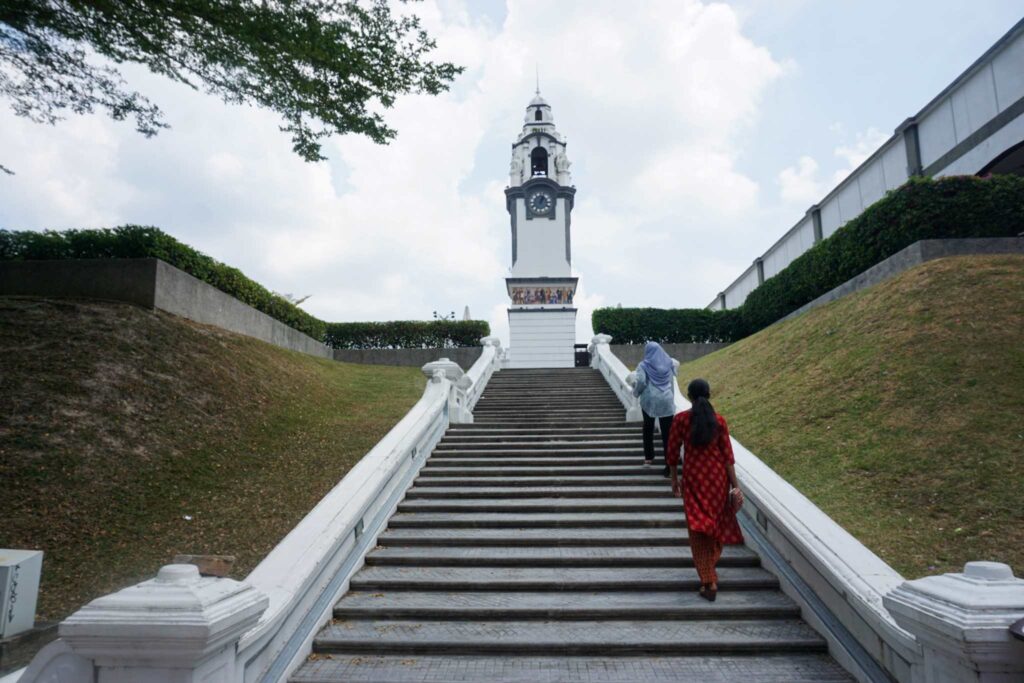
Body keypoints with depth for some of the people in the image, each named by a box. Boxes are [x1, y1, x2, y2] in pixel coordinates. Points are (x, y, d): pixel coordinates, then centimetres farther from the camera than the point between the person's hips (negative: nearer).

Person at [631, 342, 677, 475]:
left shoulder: (644, 365, -1)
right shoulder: (669, 363, 10)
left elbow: (641, 381, -14)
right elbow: (673, 382, 10)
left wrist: (636, 390, 4)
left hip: (649, 400, -1)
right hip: (666, 401, 1)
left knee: (648, 429, 16)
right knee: (667, 432, 0)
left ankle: (648, 458, 22)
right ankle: (669, 461, -7)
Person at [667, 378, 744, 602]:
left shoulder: (681, 419, -7)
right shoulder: (719, 420, -4)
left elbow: (673, 452, -4)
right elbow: (727, 455, -3)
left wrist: (674, 478, 9)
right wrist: (735, 485, 1)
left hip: (693, 477, -2)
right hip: (717, 476, 2)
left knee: (699, 527, 3)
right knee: (717, 521, 19)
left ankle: (709, 582, 0)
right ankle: (710, 568, 36)